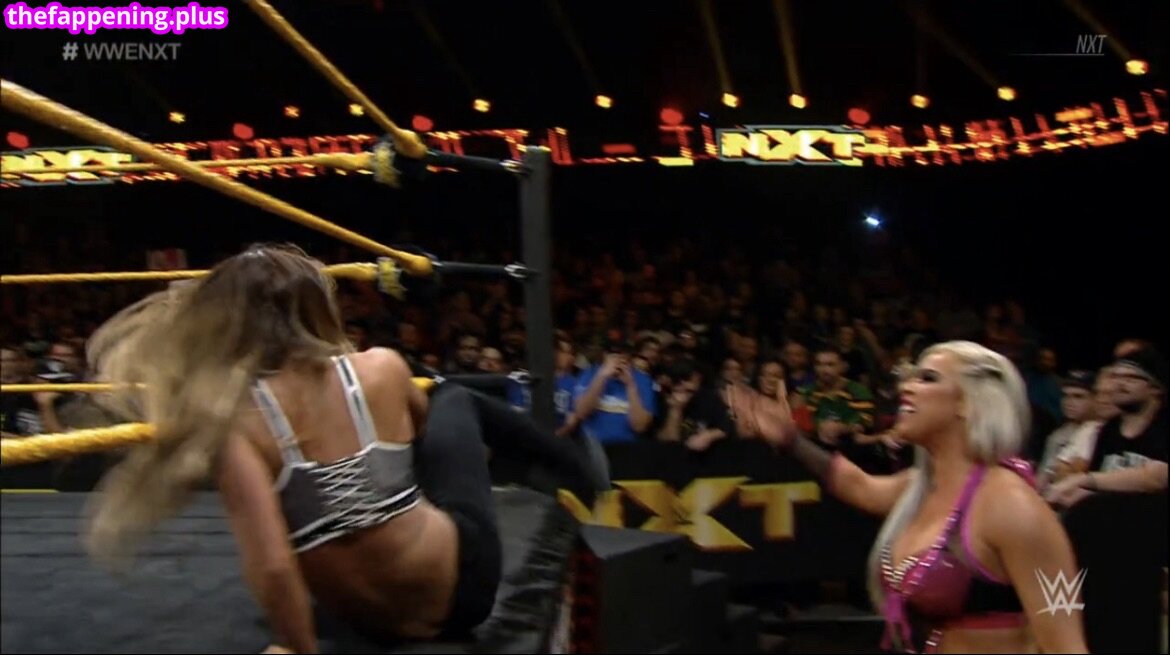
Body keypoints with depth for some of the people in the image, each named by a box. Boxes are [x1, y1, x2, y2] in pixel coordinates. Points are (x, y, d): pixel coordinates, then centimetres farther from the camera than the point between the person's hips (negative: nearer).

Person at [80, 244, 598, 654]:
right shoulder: (381, 370, -15)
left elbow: (272, 568, -28)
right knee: (455, 399, 26)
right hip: (462, 583, 0)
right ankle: (573, 474, 44)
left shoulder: (235, 422, -21)